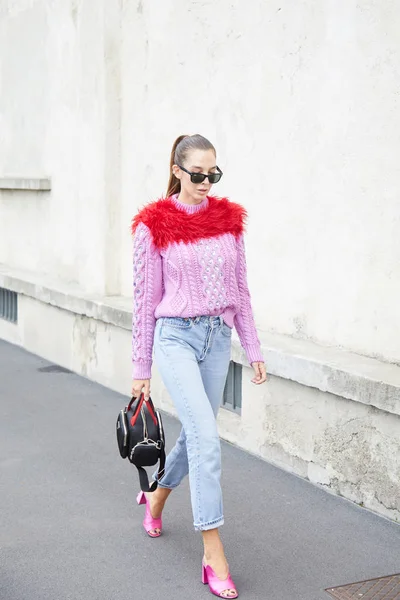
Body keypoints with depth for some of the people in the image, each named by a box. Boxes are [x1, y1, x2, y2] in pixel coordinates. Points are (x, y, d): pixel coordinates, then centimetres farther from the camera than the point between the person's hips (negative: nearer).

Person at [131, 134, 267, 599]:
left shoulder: (229, 219, 6)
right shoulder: (154, 226, -6)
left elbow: (239, 291, 11)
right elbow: (145, 301, -2)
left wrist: (253, 349, 11)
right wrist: (141, 369, 0)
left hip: (218, 337, 5)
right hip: (175, 336, -5)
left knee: (195, 433, 16)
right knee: (206, 437, -15)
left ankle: (156, 495, 46)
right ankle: (213, 554, -8)